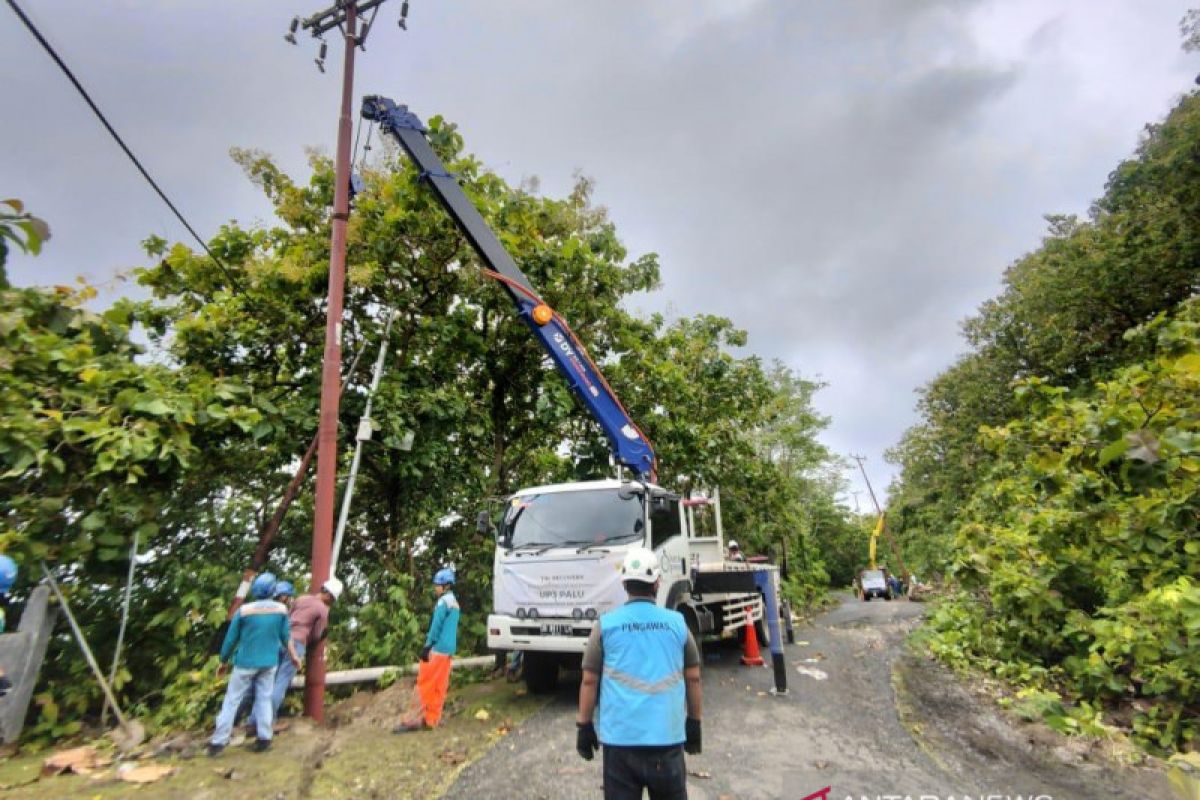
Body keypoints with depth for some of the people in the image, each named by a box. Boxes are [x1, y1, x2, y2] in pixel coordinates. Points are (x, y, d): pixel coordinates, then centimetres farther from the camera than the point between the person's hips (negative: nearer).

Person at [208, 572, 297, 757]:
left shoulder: (243, 610, -13)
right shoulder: (281, 609, -7)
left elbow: (231, 639, -5)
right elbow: (285, 636, 2)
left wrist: (223, 661, 12)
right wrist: (294, 656, 17)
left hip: (245, 663, -2)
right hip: (269, 662, 2)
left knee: (232, 701, 10)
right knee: (264, 699, 11)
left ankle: (218, 742, 13)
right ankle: (264, 738, 13)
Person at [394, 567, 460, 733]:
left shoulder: (444, 601, -11)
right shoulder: (454, 602, 17)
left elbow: (436, 625, -15)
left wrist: (427, 646, -14)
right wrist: (452, 649, 18)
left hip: (437, 648, -8)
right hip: (448, 650, 9)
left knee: (423, 684, -3)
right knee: (440, 686, 8)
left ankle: (412, 720, 0)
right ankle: (431, 720, 12)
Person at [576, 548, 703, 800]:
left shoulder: (606, 625, -4)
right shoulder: (677, 623, 0)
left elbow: (589, 681, -2)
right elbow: (693, 678, 6)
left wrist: (584, 726, 8)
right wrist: (694, 724, 17)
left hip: (619, 737, -1)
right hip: (667, 735, 2)